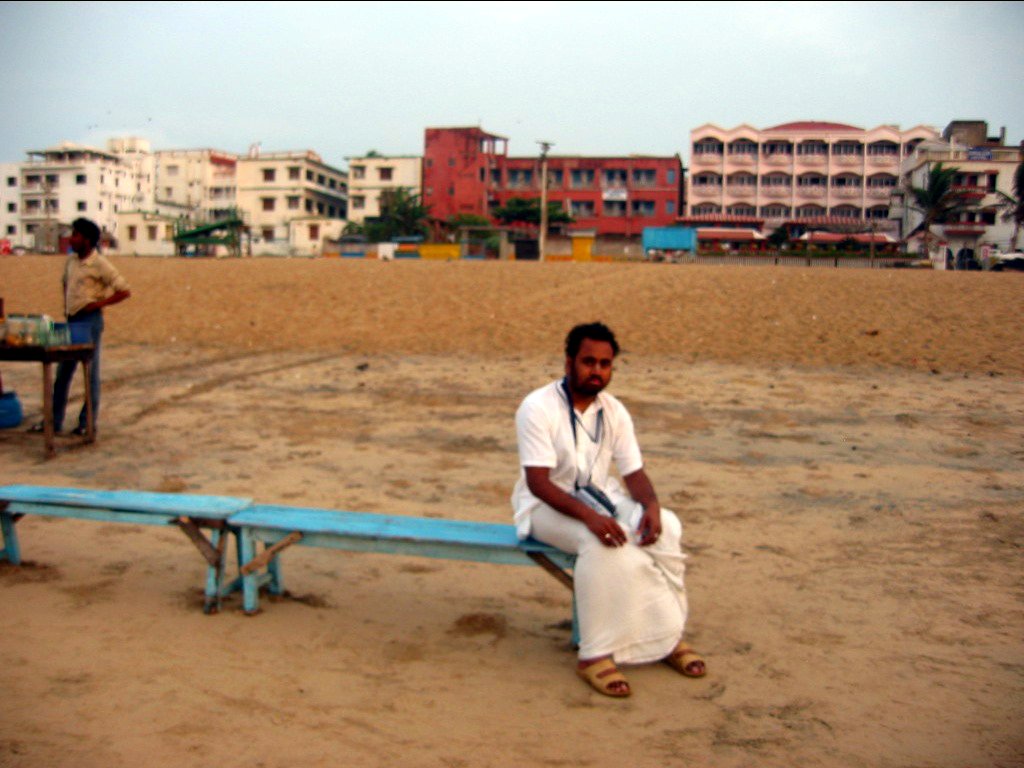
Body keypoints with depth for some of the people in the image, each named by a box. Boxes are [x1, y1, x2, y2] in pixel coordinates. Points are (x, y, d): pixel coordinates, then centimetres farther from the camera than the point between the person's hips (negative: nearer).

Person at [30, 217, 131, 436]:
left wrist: (98, 304, -14)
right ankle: (54, 420, 20)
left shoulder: (100, 265, -11)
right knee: (63, 372, 11)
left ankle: (88, 422, 10)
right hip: (72, 319, 7)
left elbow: (125, 291, -12)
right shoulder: (71, 260, 10)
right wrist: (66, 305, 14)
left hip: (90, 320, -7)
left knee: (90, 373, 1)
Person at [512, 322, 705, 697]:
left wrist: (651, 504, -23)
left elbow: (634, 471, 1)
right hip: (545, 505, -6)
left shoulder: (614, 412, 3)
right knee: (603, 543, -35)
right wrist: (588, 515, -37)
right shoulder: (538, 408, -16)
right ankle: (595, 653, -25)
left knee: (666, 527, -20)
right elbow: (538, 482, -23)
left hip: (599, 497, 6)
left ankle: (667, 635, -8)